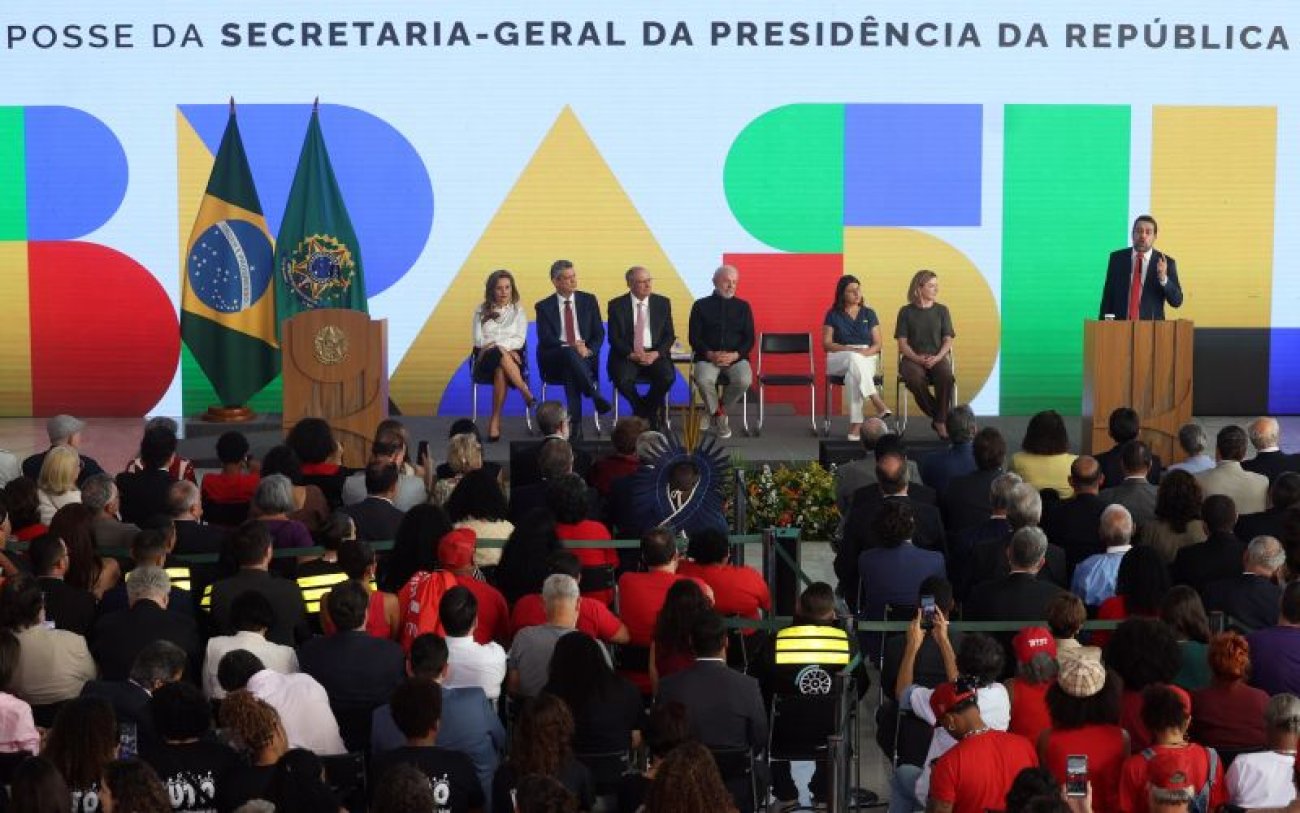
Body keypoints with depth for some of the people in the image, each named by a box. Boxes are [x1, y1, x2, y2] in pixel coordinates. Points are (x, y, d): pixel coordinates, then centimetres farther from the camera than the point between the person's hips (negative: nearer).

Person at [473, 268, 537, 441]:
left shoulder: (518, 311, 16)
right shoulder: (481, 310, 17)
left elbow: (519, 340, 3)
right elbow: (478, 340, 5)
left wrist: (496, 343, -14)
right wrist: (501, 347, -11)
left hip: (511, 358, 0)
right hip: (486, 359, 0)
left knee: (500, 371, -41)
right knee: (500, 355, -41)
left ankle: (495, 421, -39)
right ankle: (527, 395, -41)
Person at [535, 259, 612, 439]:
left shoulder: (589, 300, 12)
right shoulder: (544, 307, 6)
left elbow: (599, 334, 7)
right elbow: (545, 339, -5)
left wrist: (589, 350, -15)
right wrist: (571, 348, -22)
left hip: (584, 357, 1)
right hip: (554, 361, -1)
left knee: (570, 369, -36)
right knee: (569, 354, -38)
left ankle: (576, 424, -38)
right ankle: (596, 396, -38)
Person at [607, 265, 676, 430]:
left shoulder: (663, 303, 8)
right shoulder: (617, 305, 2)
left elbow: (670, 335, 6)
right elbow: (614, 338, -1)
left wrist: (656, 353, -13)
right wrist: (631, 354, -17)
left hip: (655, 354, 1)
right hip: (627, 355, -1)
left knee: (668, 377, -29)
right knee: (622, 379, -32)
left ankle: (642, 411, -1)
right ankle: (651, 413, -3)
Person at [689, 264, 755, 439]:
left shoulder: (743, 307, 13)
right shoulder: (701, 306, 8)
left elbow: (749, 339, 8)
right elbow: (694, 338, 3)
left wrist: (735, 355, -11)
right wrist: (710, 354, -15)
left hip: (736, 357, 1)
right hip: (707, 357, -1)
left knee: (744, 380, -31)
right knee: (703, 380, -34)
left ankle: (718, 411, -2)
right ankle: (718, 414, -5)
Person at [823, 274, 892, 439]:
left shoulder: (869, 314, 14)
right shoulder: (833, 315, 9)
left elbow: (878, 344, 9)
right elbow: (826, 344, 1)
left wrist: (866, 352, -14)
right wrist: (849, 349, -15)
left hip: (867, 359, 1)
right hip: (839, 359, -1)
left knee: (853, 375, -38)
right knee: (854, 359, -40)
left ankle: (855, 425, -46)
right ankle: (879, 404, -48)